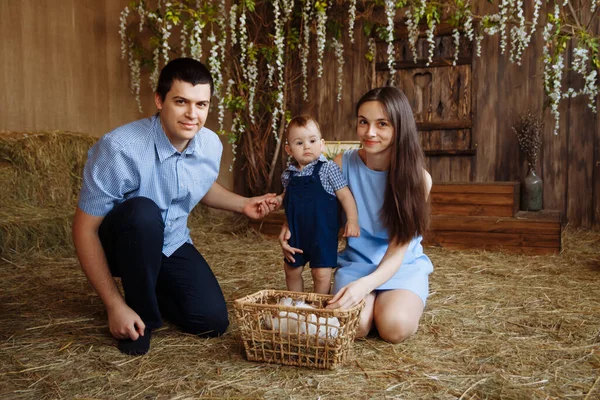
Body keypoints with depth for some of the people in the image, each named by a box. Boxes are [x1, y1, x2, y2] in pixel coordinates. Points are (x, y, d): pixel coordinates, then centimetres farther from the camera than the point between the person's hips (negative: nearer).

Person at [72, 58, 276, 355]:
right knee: (142, 211, -37)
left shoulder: (211, 145, -10)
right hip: (119, 243, -4)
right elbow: (85, 228, -23)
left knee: (213, 322, -8)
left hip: (172, 245, 5)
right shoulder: (121, 149, -29)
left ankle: (152, 289, 21)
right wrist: (115, 306, -22)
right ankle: (141, 312, -12)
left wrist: (243, 204, -2)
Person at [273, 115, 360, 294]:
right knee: (292, 269, 17)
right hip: (296, 232, 6)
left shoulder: (328, 169, -11)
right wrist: (278, 199, -1)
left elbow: (344, 195, -11)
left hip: (323, 232, -5)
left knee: (321, 273, -2)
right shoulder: (289, 174, 3)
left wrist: (352, 220, -18)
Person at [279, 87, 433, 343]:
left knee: (395, 327, -28)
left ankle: (387, 300, 9)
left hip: (404, 266, -1)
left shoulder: (417, 178, -17)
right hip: (355, 263, 1)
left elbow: (397, 251, -20)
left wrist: (365, 284, -40)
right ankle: (372, 300, 10)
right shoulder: (342, 165, -12)